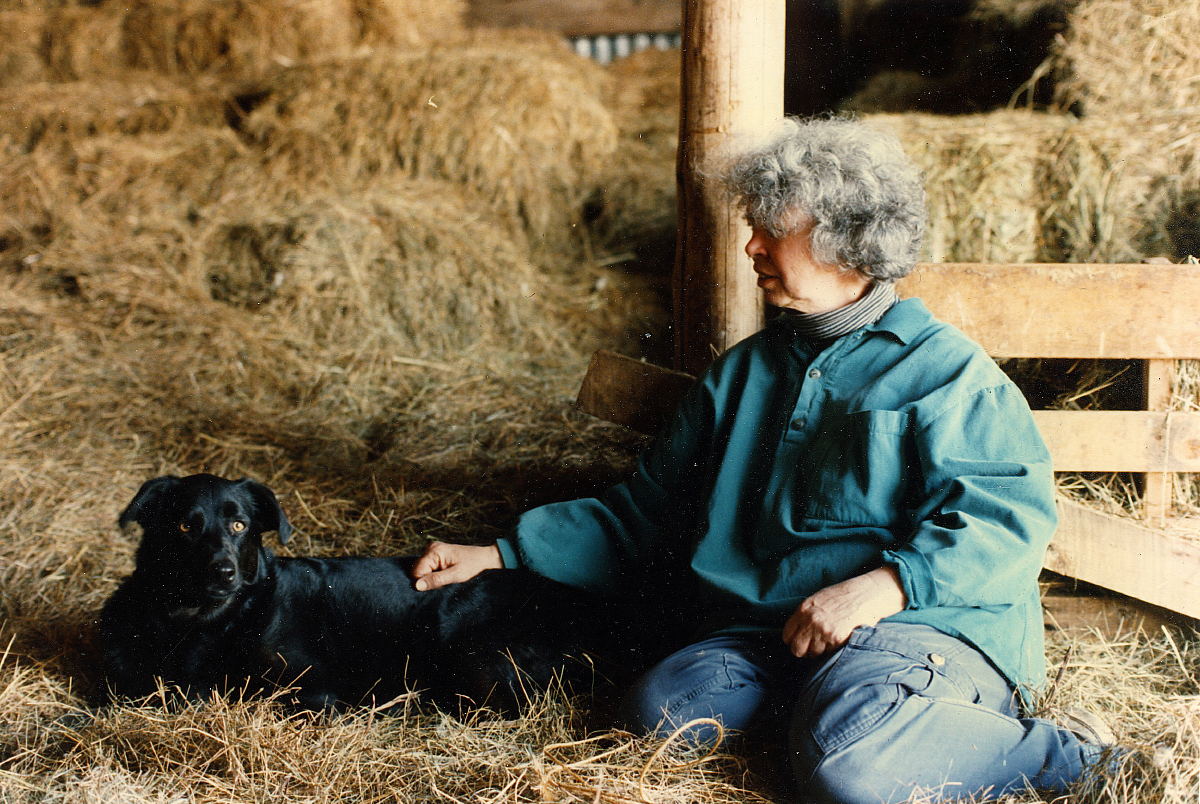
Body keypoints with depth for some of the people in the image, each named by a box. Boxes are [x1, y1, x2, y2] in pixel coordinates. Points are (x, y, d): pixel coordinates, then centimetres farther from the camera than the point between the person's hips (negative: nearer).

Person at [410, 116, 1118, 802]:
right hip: (765, 632, 5)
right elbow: (645, 510, 23)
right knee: (659, 708, -23)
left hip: (926, 621, -5)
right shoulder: (744, 372, 21)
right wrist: (497, 556, 15)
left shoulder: (946, 371, 2)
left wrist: (883, 585, -24)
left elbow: (1012, 516, -10)